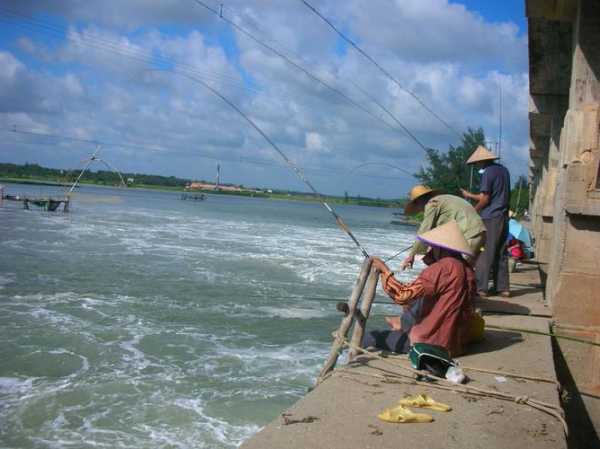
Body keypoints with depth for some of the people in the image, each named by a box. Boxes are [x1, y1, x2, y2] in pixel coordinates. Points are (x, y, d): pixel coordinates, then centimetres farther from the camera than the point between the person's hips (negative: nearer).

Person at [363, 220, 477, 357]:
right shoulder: (467, 270, 6)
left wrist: (385, 270, -12)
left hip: (433, 342, -9)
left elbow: (404, 295, -24)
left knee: (370, 338, -3)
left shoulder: (444, 267, -19)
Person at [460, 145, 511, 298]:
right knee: (501, 254, 11)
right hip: (503, 218, 8)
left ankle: (481, 288, -3)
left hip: (490, 218, -8)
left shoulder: (488, 172, -10)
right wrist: (470, 195, 24)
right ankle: (503, 288, 13)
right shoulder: (503, 170, 15)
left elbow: (485, 199, -13)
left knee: (484, 254, -4)